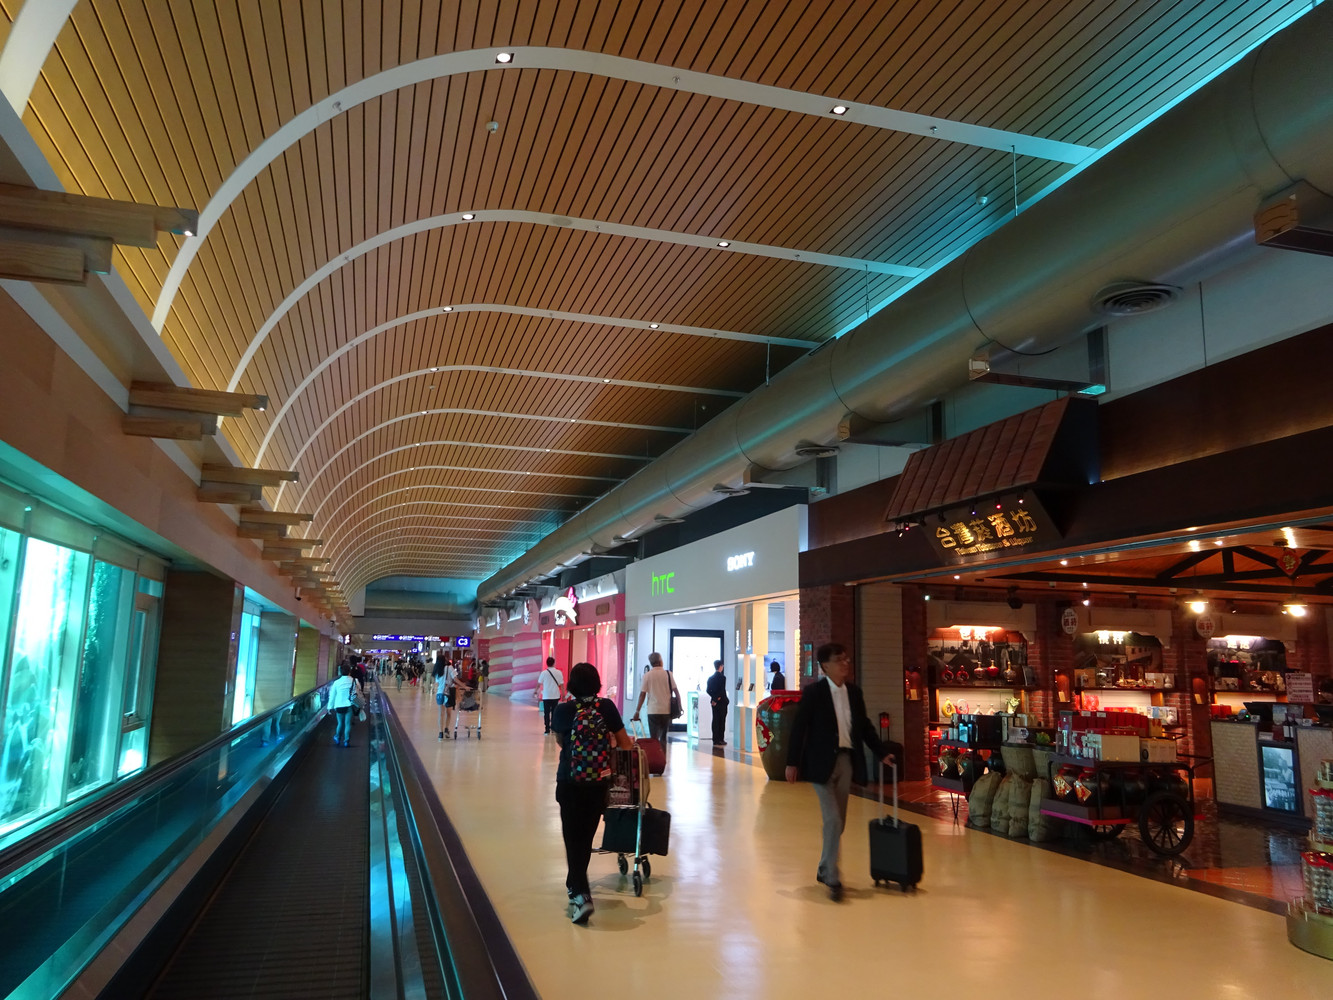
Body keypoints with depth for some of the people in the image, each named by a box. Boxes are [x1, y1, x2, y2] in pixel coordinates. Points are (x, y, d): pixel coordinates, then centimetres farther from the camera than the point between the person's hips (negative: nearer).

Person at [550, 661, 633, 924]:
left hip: (569, 783, -2)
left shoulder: (563, 710, -7)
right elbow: (625, 743, 0)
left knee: (573, 838, 4)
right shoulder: (607, 707, -6)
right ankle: (576, 885, 34)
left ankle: (580, 895, -11)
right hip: (599, 783, 2)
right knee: (586, 836, 17)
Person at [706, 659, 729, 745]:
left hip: (714, 702, 6)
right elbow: (722, 690, -19)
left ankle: (715, 740, 10)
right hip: (722, 702, -6)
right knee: (722, 721, 0)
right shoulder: (722, 677, -13)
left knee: (715, 720, 9)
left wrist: (714, 697, 1)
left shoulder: (711, 678, 7)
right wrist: (717, 698, -10)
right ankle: (720, 740, 1)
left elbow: (708, 690, 4)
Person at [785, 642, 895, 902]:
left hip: (846, 761, 6)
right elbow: (799, 728, -9)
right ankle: (833, 879, 0)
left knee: (838, 821, 12)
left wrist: (882, 753, 10)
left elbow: (865, 726, 15)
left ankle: (824, 870, 29)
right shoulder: (813, 693, -10)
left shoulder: (854, 692, 7)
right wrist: (792, 763, -10)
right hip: (822, 763, -6)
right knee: (833, 820, -9)